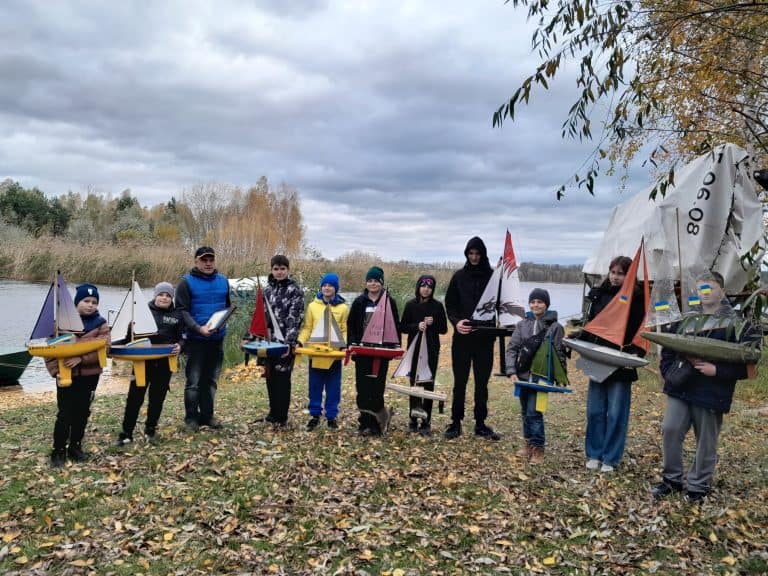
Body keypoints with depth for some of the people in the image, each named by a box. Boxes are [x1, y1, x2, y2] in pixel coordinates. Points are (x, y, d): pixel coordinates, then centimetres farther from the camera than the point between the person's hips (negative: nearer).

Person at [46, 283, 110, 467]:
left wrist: (81, 359, -25)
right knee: (65, 414, -3)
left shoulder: (100, 324, 0)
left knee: (82, 413, 11)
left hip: (89, 375, 2)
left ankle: (75, 447, 25)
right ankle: (58, 451, 9)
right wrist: (55, 369, -11)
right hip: (66, 374, -1)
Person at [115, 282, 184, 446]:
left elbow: (181, 338, 8)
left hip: (164, 363, 2)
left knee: (157, 398, 11)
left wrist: (179, 346, -13)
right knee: (135, 397, 1)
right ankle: (126, 433, 10)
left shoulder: (177, 316, 6)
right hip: (143, 360, -2)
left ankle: (150, 430, 27)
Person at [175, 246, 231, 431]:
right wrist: (198, 328, -24)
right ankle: (191, 417, 11)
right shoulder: (187, 282, -5)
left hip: (218, 338, 5)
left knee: (211, 379, 12)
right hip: (196, 339, -5)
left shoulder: (223, 281, 9)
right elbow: (182, 310, -12)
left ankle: (207, 415, 22)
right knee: (194, 380, -1)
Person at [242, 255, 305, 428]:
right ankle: (273, 413, 24)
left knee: (282, 377, -1)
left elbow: (294, 319, -14)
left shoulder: (295, 290, -6)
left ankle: (282, 417, 8)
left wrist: (289, 342, -23)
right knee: (270, 376, 12)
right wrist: (249, 337, 8)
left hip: (285, 342, -5)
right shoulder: (267, 289, 12)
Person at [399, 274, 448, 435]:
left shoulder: (437, 306, 1)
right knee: (414, 384, 2)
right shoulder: (410, 305, 3)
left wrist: (433, 323, -14)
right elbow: (403, 327, 3)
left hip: (432, 351, 0)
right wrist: (417, 326, -13)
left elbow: (444, 329, 4)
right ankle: (413, 420, 9)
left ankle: (426, 422, 6)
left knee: (429, 385, 1)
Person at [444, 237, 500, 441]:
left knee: (482, 382, 8)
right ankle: (455, 423, 14)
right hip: (462, 337, 0)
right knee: (460, 382, 5)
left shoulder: (493, 276, 1)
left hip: (485, 338, 0)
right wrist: (456, 321, -15)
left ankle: (480, 424, 18)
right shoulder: (459, 276, 3)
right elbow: (449, 304, 3)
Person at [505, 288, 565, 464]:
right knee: (525, 412, 13)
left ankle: (538, 449, 3)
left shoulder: (555, 327, -3)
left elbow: (559, 354, -2)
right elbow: (512, 348, 2)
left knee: (534, 412, -8)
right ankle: (528, 444, 27)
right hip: (523, 375, 4)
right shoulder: (522, 324, 5)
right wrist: (512, 371, -8)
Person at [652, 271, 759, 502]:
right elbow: (668, 348, 18)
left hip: (711, 394, -4)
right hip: (680, 388, 4)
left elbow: (746, 363, -7)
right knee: (670, 430, -1)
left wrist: (716, 370, -17)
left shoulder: (735, 323, -4)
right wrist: (669, 373, 5)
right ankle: (672, 479, 17)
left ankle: (698, 487, 23)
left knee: (706, 442, 6)